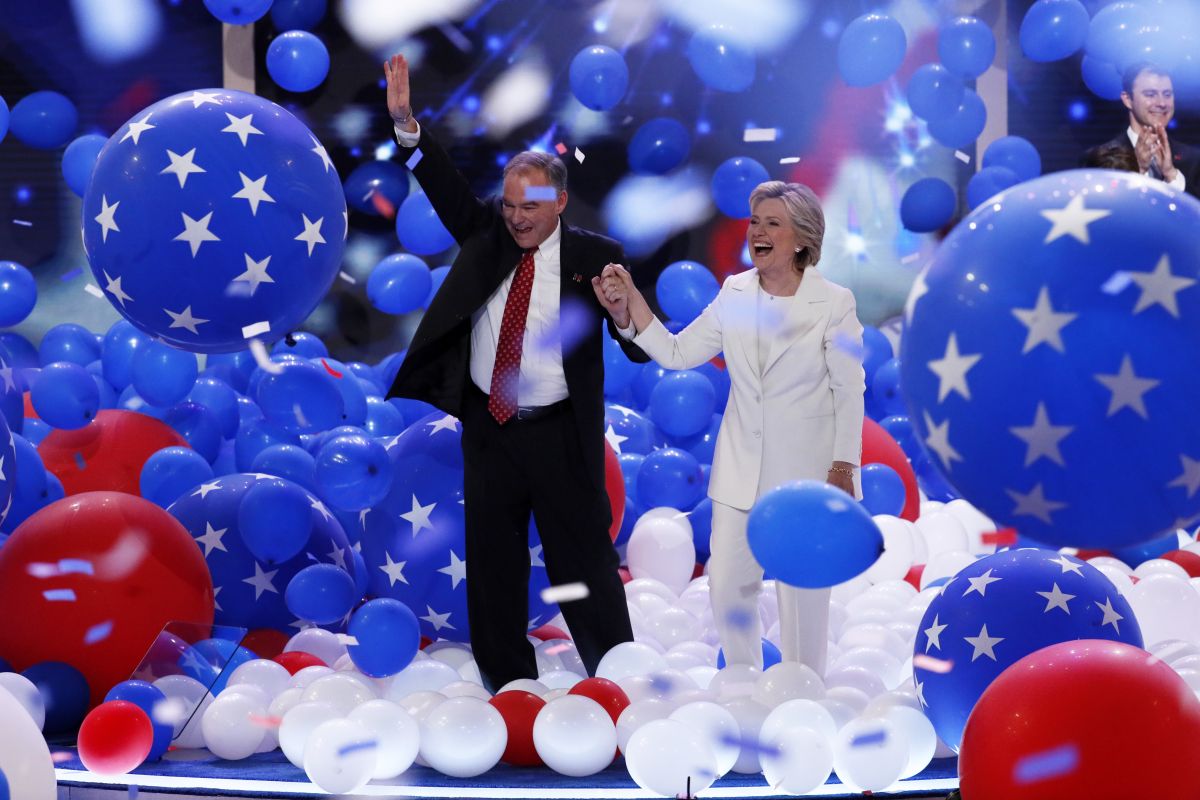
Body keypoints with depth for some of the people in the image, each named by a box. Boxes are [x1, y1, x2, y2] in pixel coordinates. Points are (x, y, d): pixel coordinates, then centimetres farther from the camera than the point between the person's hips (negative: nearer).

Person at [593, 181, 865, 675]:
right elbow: (677, 353, 0)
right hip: (741, 467, 4)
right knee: (727, 585, 4)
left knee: (803, 589, 7)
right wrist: (630, 302, -12)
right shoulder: (734, 293, 0)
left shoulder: (834, 302, -10)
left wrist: (843, 466, -7)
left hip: (806, 466, -3)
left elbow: (849, 391, -6)